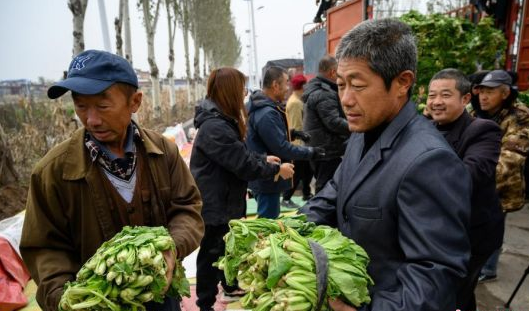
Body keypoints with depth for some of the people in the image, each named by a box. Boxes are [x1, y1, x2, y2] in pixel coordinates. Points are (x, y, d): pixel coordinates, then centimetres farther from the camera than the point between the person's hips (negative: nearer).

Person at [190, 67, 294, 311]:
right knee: (211, 253, 7)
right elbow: (244, 165, -26)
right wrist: (277, 169, -14)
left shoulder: (221, 121, 7)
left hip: (225, 200, 10)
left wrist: (264, 159, 6)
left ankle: (231, 288, 46)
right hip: (214, 205, -10)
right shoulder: (214, 127, -27)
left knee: (228, 246, 25)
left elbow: (239, 153, 15)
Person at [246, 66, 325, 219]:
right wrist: (310, 152, -15)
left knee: (267, 219, 23)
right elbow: (282, 148, -25)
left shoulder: (255, 105, 8)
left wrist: (290, 132, 13)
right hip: (268, 179, -11)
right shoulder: (267, 114, -26)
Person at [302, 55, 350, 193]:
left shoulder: (315, 90, 15)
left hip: (318, 149, 10)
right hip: (327, 152, -10)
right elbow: (334, 122, -24)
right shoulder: (323, 94, -18)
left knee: (323, 187, 20)